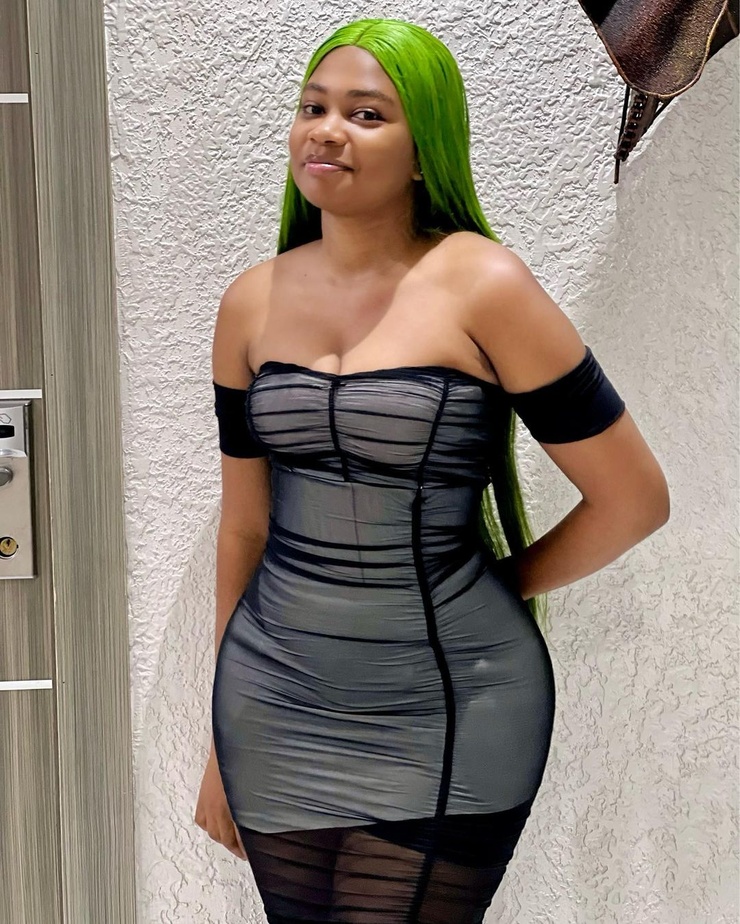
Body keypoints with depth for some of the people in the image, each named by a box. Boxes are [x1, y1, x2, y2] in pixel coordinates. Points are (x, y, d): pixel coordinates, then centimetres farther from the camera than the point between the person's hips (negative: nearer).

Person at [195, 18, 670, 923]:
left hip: (443, 727, -4)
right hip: (274, 713, 4)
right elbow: (244, 525, 10)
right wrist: (222, 745, 15)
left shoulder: (482, 287, -11)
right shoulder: (252, 302, 3)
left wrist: (497, 588, 4)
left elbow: (633, 497, -8)